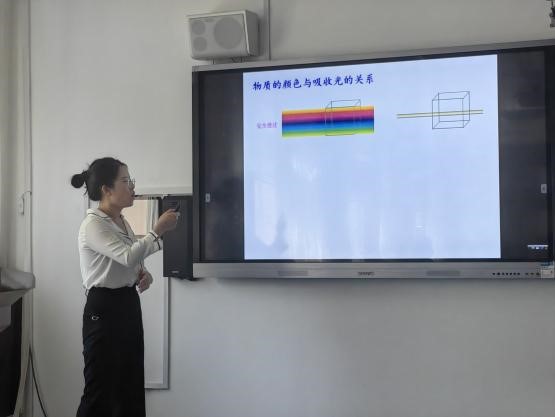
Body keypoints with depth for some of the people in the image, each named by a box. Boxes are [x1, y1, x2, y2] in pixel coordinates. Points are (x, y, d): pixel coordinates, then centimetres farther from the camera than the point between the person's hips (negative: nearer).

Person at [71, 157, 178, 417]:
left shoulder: (122, 222, 13)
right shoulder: (92, 225, -15)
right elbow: (128, 256, -28)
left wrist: (142, 275, 2)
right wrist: (158, 230, -19)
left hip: (129, 305, 9)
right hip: (104, 309, -9)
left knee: (131, 386, 11)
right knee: (101, 389, -3)